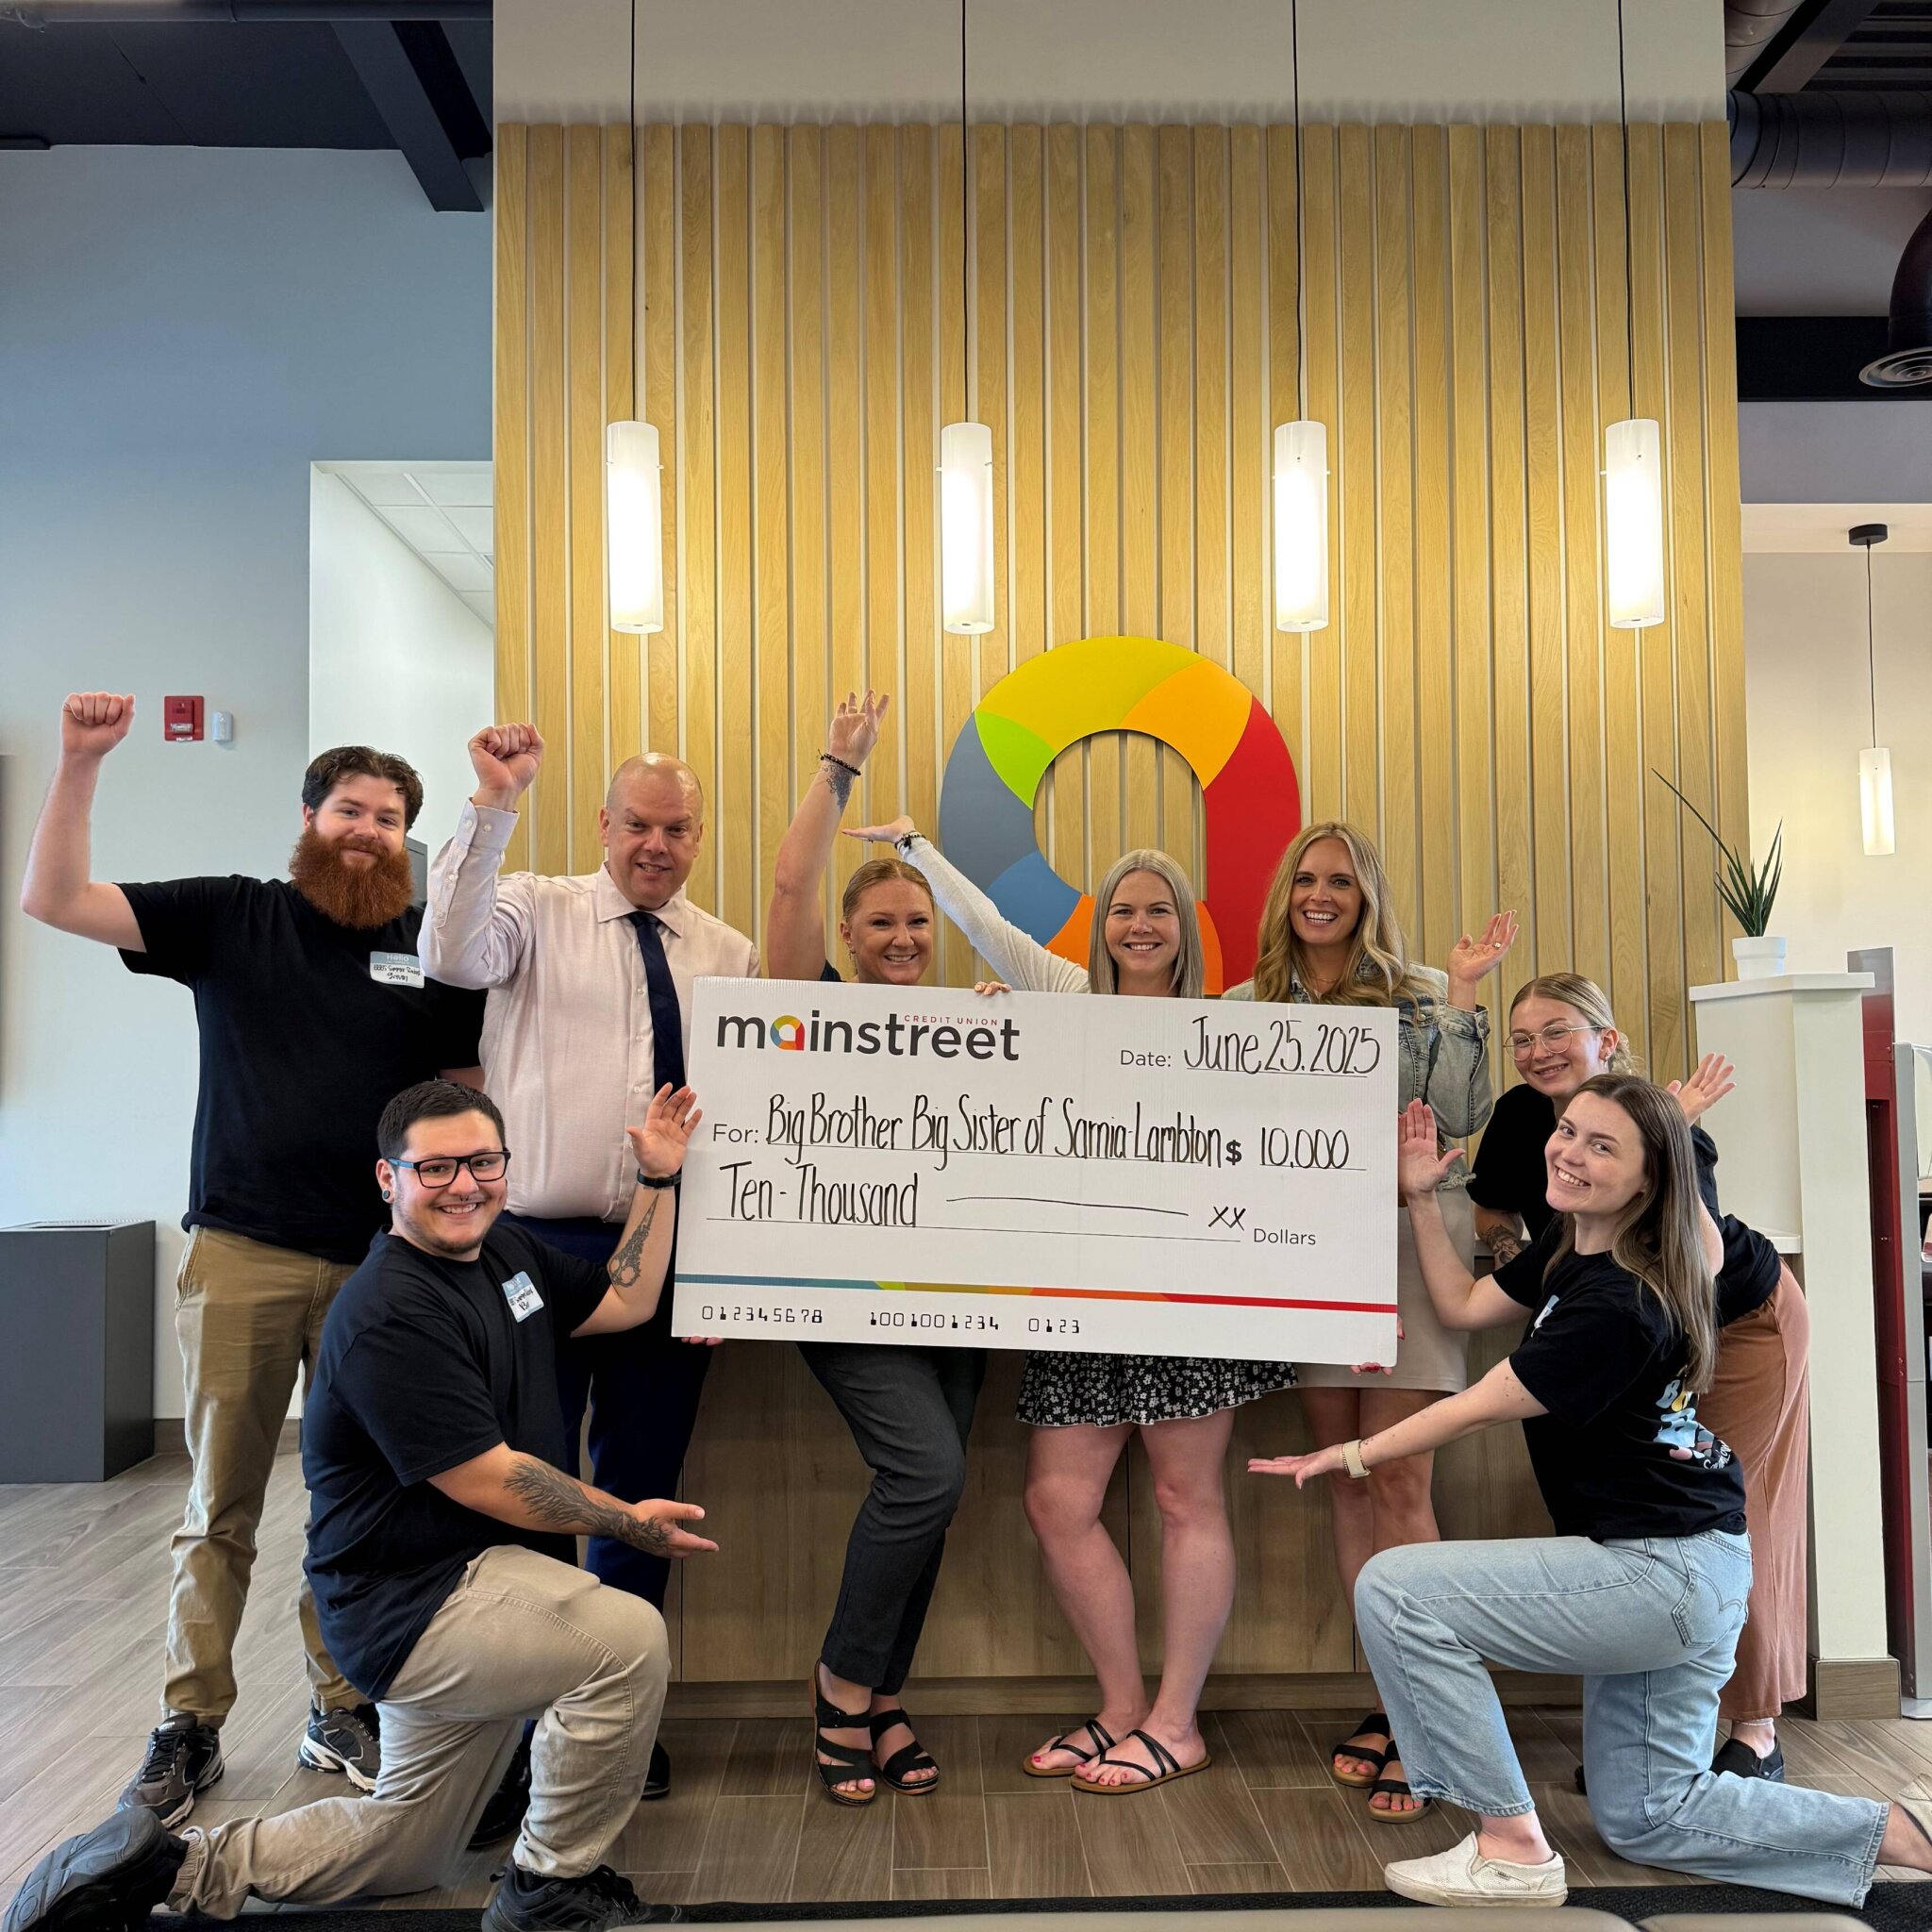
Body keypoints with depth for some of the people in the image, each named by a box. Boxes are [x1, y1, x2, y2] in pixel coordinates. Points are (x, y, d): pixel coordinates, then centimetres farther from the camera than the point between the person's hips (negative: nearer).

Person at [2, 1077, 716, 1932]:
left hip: (465, 1587, 10)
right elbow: (485, 1480, -22)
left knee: (406, 1852, 19)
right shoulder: (389, 1314, -23)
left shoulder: (506, 1251, 5)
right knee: (626, 1637, -28)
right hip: (411, 1605, -10)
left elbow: (624, 1302, 16)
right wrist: (631, 1523, -13)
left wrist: (658, 1178, 9)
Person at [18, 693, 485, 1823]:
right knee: (219, 1505, 8)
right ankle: (191, 1726, 21)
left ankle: (343, 1710, 25)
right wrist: (83, 764, -12)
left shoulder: (434, 951, 6)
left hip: (380, 1264, 1)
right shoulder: (230, 917, 4)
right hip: (242, 1253, -1)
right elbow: (54, 900, -2)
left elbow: (468, 1095, 9)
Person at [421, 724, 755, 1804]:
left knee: (645, 1489, 13)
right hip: (542, 1242, -3)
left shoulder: (731, 957, 9)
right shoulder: (539, 913, 1)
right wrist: (495, 805, -28)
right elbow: (453, 953, -21)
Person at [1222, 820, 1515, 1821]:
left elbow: (1460, 1122, -5)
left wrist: (1461, 998, -7)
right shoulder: (1245, 1004, 11)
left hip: (1409, 1244, -3)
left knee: (1400, 1481, -7)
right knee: (1345, 1475, 8)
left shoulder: (1421, 996, 5)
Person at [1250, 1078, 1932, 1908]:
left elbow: (1480, 1407, -16)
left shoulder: (1617, 1307, -25)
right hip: (1687, 1568, 10)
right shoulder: (1571, 1246, 3)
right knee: (1646, 1817, 21)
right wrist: (1422, 1198, 8)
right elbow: (1464, 1306, 14)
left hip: (1661, 1573, -10)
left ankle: (1513, 1849, -6)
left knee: (1393, 1591, -17)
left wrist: (1351, 1455, -6)